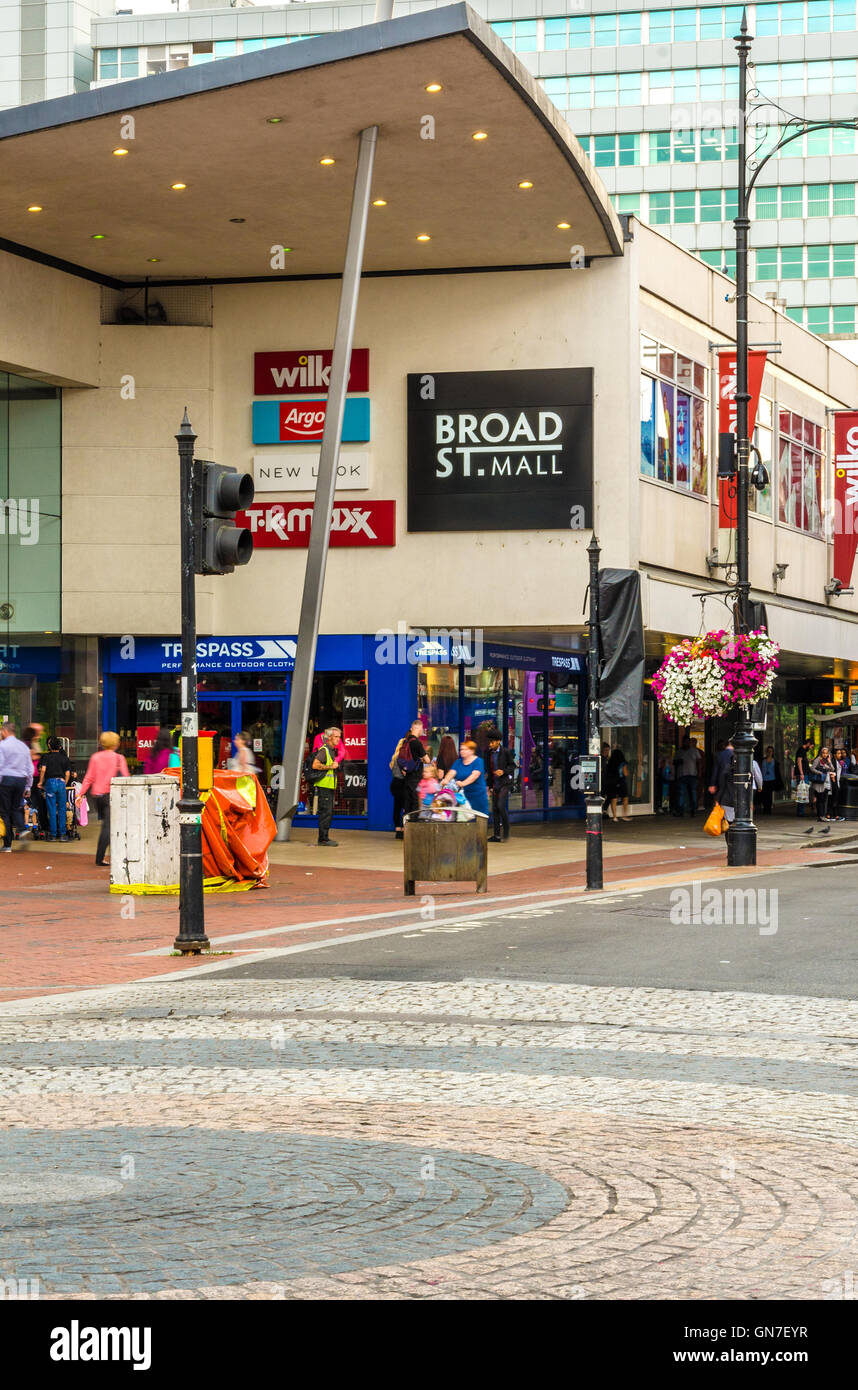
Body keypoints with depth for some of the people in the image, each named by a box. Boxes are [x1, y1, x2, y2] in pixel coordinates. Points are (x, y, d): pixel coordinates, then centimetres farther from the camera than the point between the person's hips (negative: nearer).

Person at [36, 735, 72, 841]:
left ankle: (52, 834, 1)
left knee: (51, 810, 1)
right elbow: (67, 773, 6)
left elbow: (43, 769, -9)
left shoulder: (46, 756, 3)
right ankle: (62, 833, 4)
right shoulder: (64, 758, 10)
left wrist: (40, 782, 1)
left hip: (50, 782, -2)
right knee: (62, 809, 7)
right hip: (61, 782, 2)